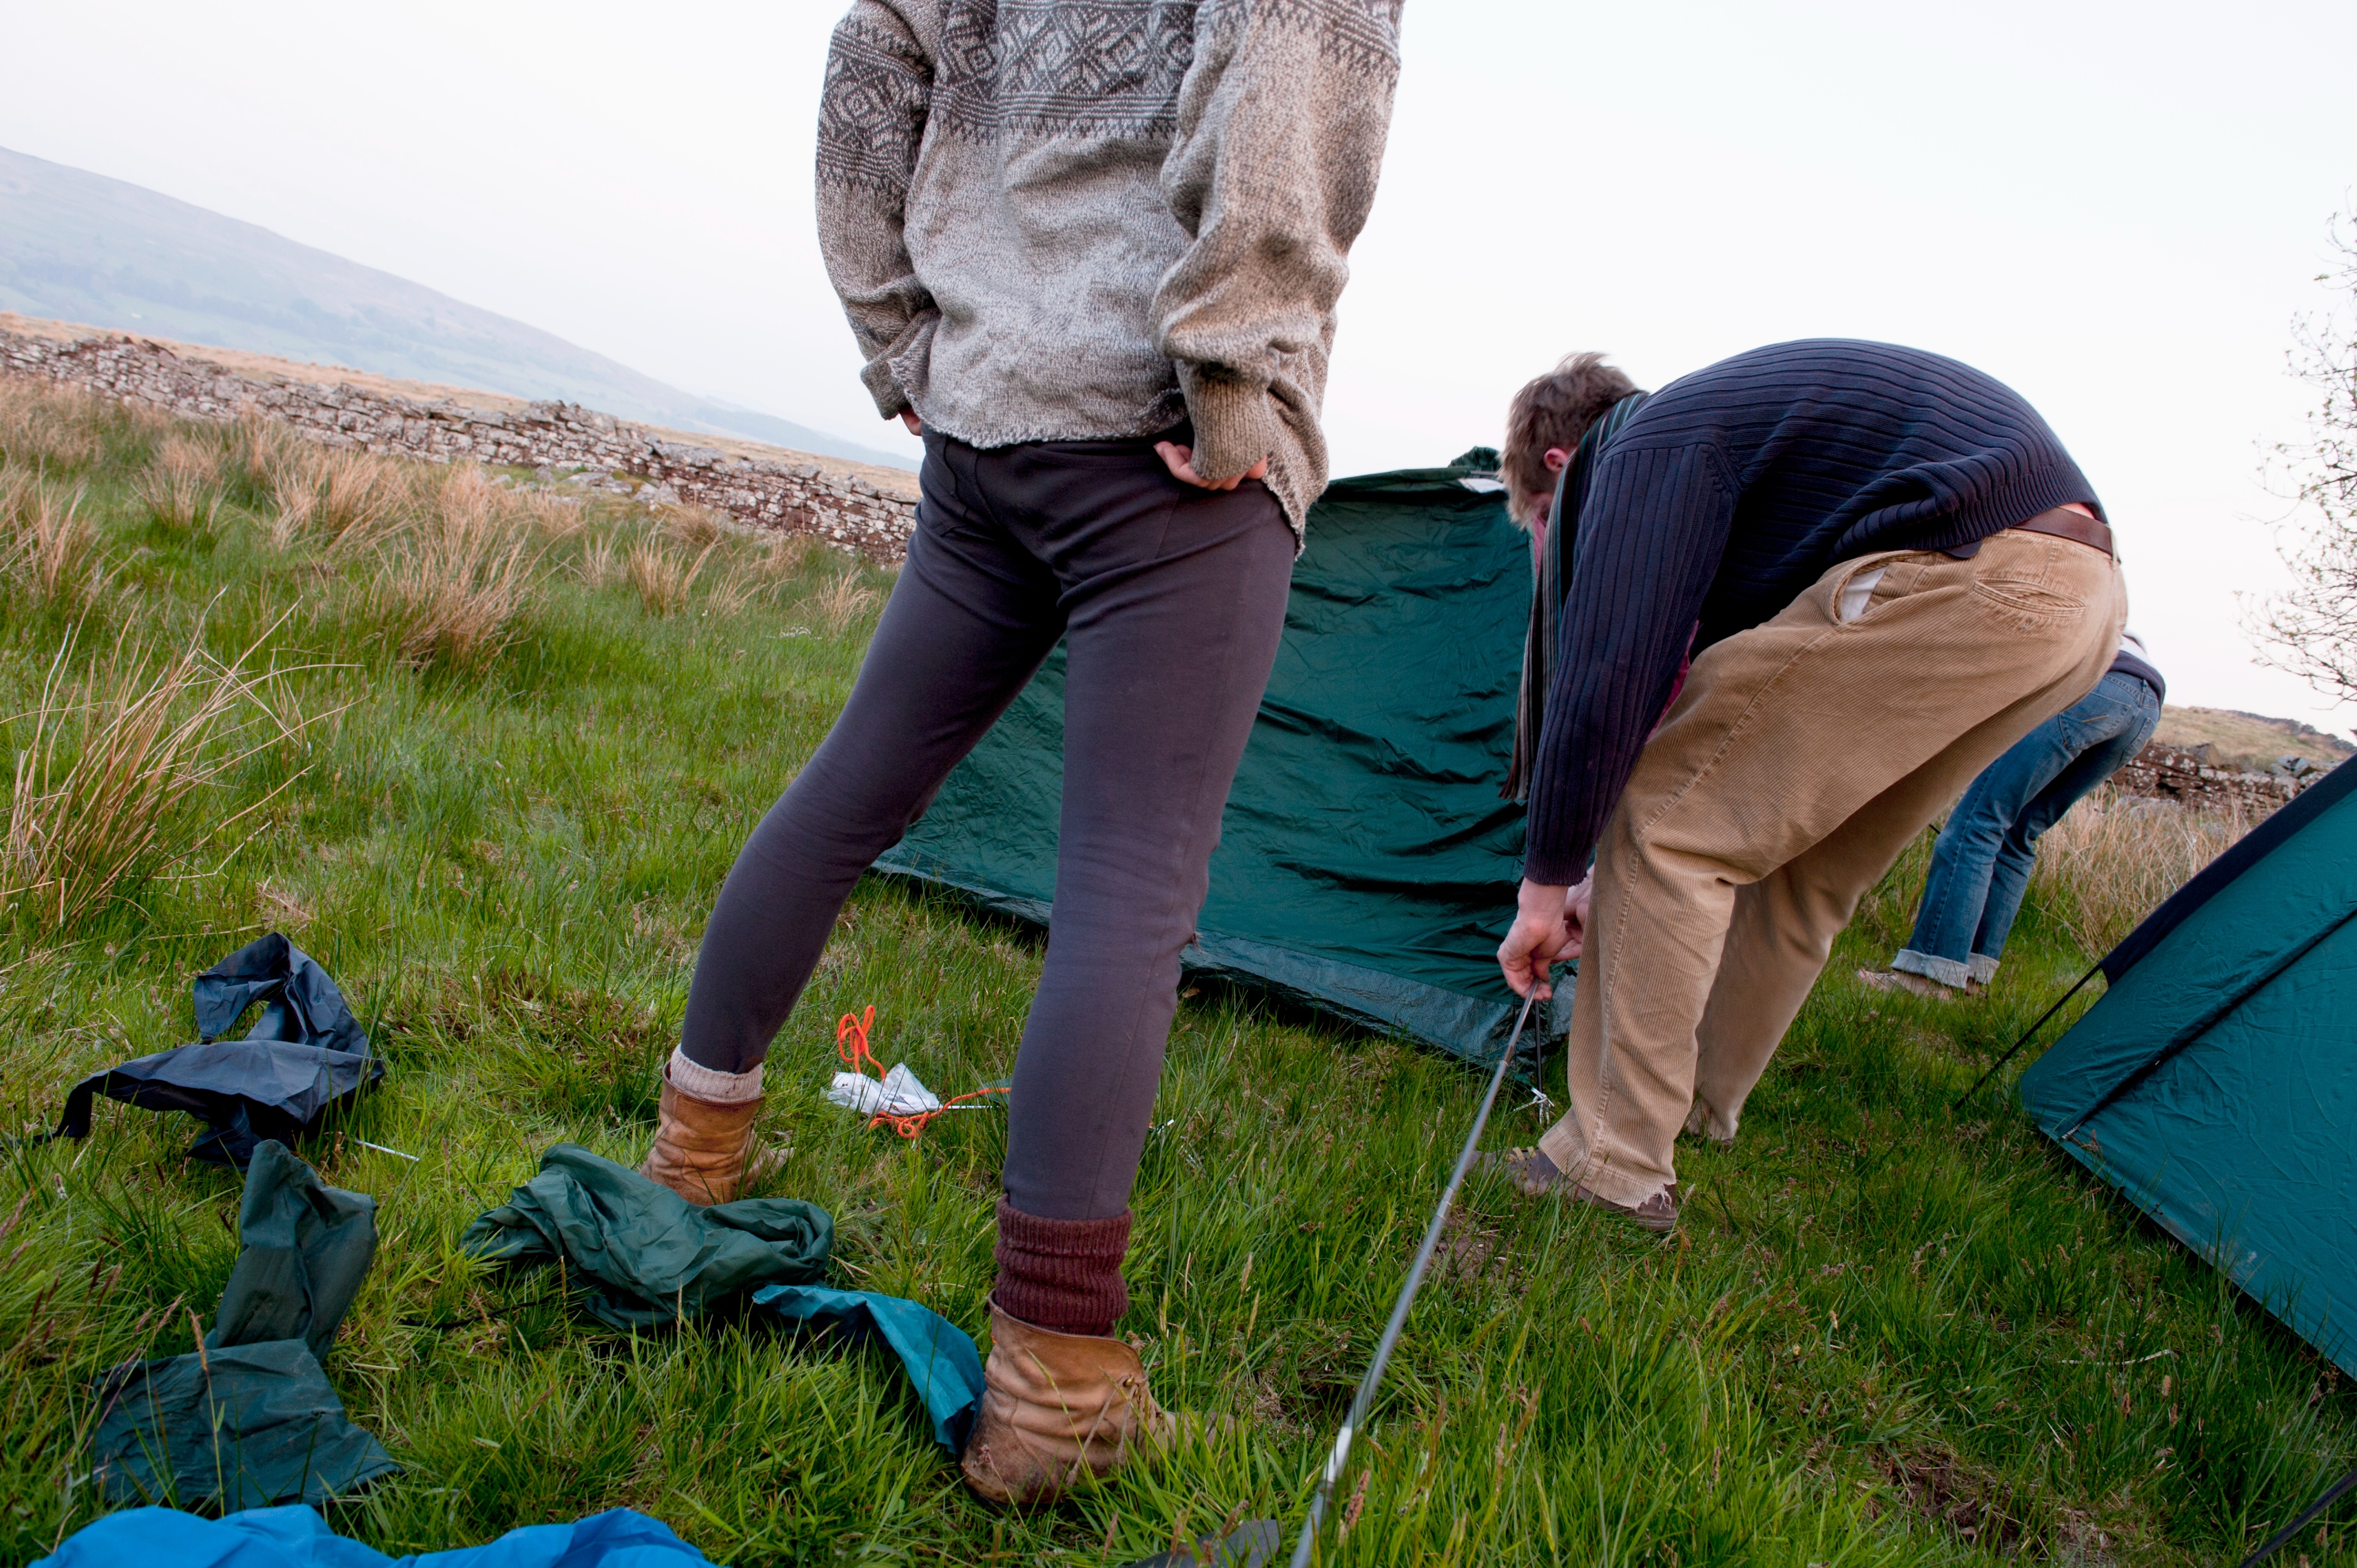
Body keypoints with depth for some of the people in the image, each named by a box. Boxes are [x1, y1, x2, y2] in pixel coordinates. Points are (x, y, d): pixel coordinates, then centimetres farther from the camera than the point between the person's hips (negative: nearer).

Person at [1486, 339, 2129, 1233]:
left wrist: (1547, 883, 0)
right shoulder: (1716, 425, 30)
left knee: (1672, 821, -5)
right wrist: (1612, 877, 32)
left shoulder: (1642, 453, 0)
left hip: (1962, 578, -10)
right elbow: (1688, 669, 30)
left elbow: (1607, 677, -10)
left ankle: (1612, 1168, -2)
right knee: (1809, 873, 22)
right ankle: (1700, 1112, 36)